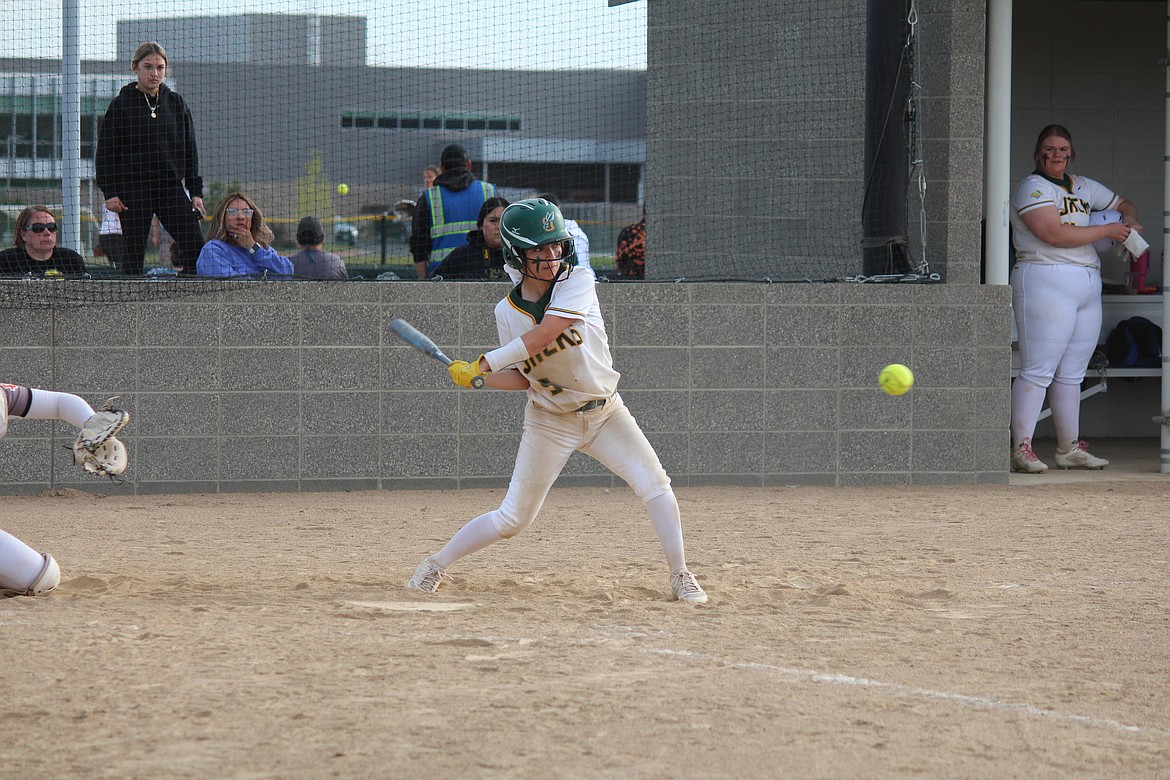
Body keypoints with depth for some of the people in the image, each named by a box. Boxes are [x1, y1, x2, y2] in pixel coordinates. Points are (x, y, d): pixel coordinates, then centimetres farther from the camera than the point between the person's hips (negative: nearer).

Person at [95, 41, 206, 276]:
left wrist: (195, 191, 8)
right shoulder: (121, 105, 1)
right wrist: (110, 192, -7)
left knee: (196, 246, -8)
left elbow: (190, 151, 15)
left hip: (171, 186, 3)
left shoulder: (176, 103, 11)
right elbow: (105, 152, 1)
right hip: (134, 188, -3)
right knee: (134, 254, -4)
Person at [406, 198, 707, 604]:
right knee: (512, 519, 1)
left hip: (604, 413, 0)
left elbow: (544, 334, -31)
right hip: (549, 421, 0)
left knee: (653, 483, -16)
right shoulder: (508, 312, -8)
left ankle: (681, 578, -5)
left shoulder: (578, 282, -17)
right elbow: (523, 378, 0)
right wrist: (476, 377, -17)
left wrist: (485, 363, -30)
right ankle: (436, 564, 20)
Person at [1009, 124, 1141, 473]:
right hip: (1046, 282, -8)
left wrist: (1128, 218, 11)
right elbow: (1055, 234, -16)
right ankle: (1021, 448, -12)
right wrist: (1107, 230, -8)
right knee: (1038, 371, -11)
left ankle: (1070, 448, 13)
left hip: (1086, 286, 8)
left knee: (1071, 374, 9)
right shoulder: (1032, 187, -4)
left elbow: (1123, 204, 36)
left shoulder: (1083, 187, 20)